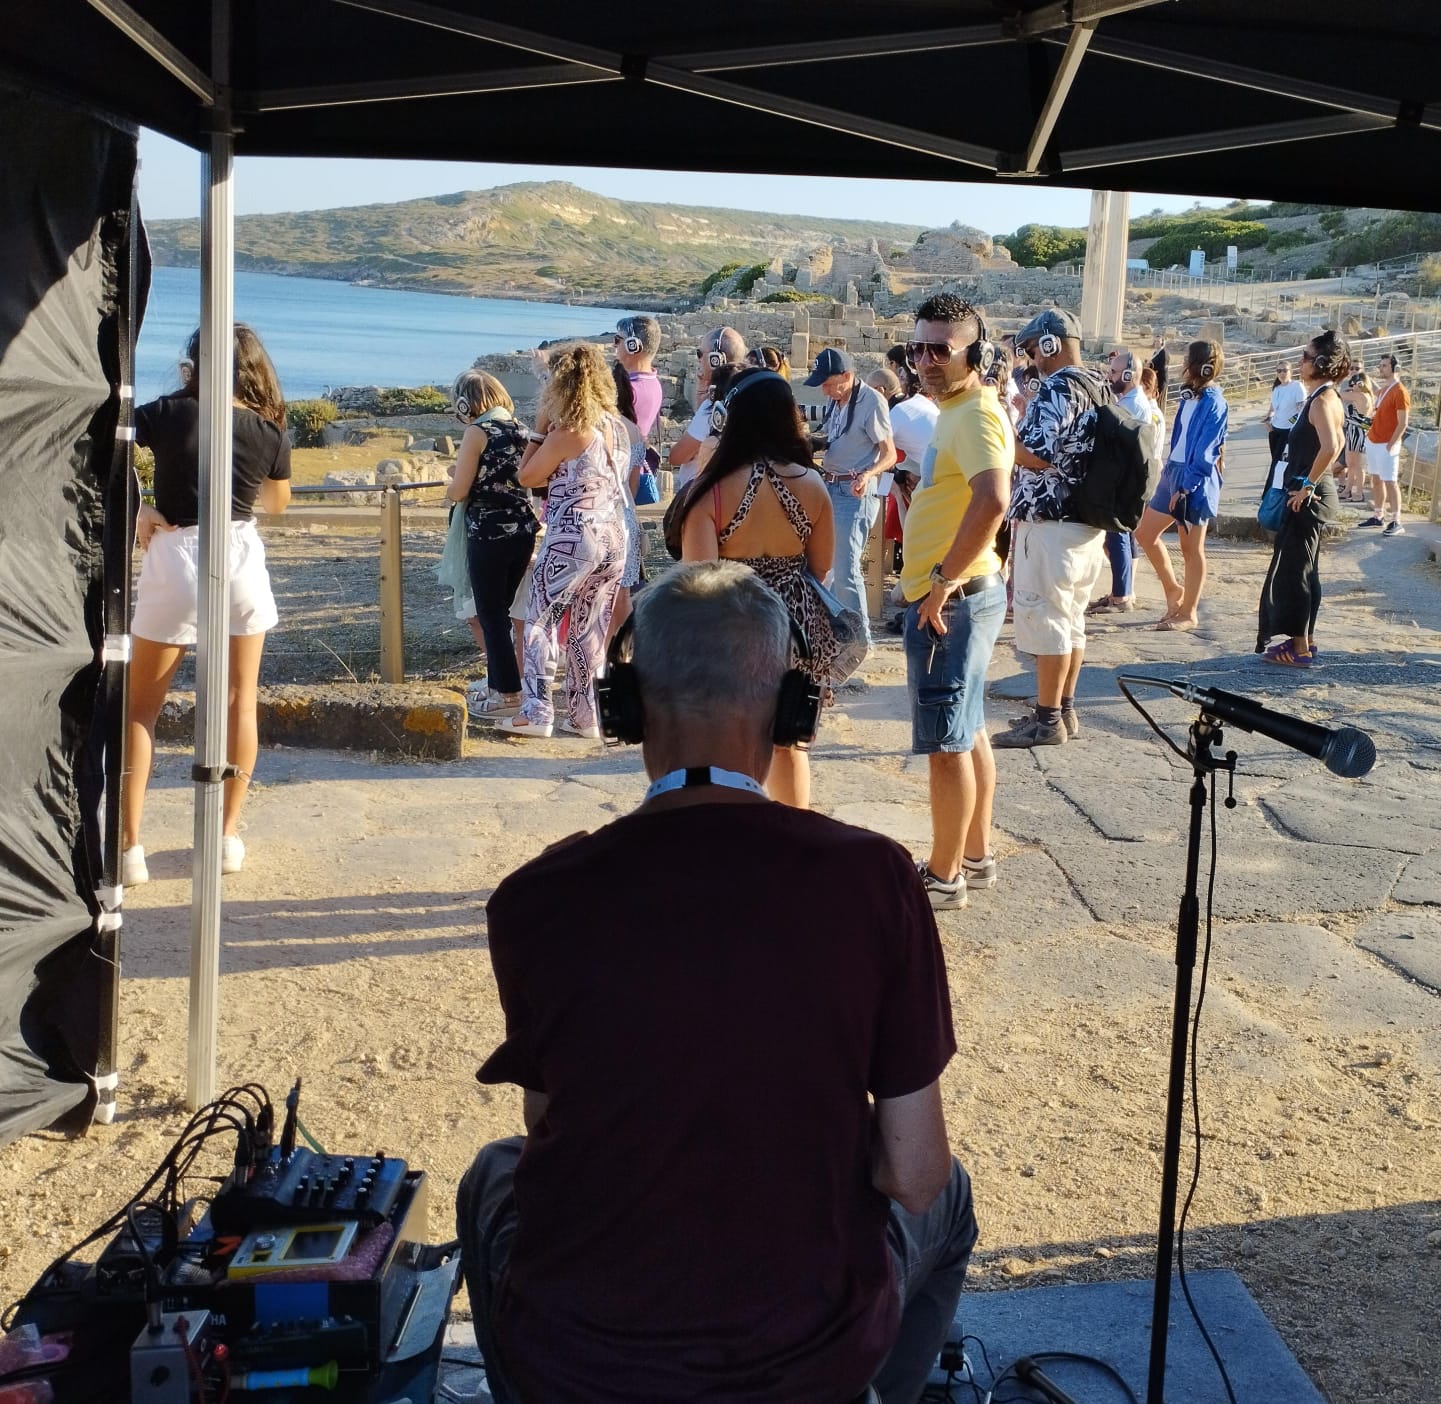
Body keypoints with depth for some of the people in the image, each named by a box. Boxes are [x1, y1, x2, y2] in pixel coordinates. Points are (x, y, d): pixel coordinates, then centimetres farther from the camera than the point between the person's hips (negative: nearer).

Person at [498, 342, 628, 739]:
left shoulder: (566, 433, -13)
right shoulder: (618, 427, 7)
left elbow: (526, 477, -3)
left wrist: (539, 428, 0)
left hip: (572, 540, -7)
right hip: (614, 539, 7)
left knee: (540, 623, 4)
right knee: (591, 629, 12)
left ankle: (536, 712, 1)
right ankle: (584, 715, 16)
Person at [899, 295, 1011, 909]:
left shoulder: (975, 415, -19)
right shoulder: (956, 410, 14)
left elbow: (992, 500, -36)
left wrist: (944, 579, -28)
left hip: (952, 600, -11)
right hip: (955, 597, 11)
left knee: (947, 743, -2)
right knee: (967, 734, 18)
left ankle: (943, 876, 8)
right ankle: (976, 856, 29)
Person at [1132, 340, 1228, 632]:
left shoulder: (1213, 402, -14)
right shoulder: (1190, 397, 12)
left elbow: (1206, 451, -19)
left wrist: (1186, 486, -21)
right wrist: (1169, 473, 14)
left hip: (1195, 480, -9)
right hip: (1173, 471, 9)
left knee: (1192, 549, 1)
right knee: (1144, 533, 10)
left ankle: (1188, 613, 11)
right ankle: (1174, 591, 24)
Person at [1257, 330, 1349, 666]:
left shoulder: (1322, 400, -18)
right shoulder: (1326, 397, 12)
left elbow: (1330, 447, -33)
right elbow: (1338, 442, 24)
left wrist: (1307, 486, -24)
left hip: (1308, 496, -10)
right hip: (1315, 493, 10)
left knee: (1293, 569, -4)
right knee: (1303, 568, 16)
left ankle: (1299, 648, 1)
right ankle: (1304, 639, 25)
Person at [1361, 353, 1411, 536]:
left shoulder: (1400, 392, -13)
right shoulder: (1381, 390, 14)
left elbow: (1403, 423, -16)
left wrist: (1391, 445, -19)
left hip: (1386, 445, -9)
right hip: (1372, 441, 9)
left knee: (1390, 482, -9)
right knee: (1376, 480, 12)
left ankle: (1396, 522, -7)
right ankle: (1378, 516, 20)